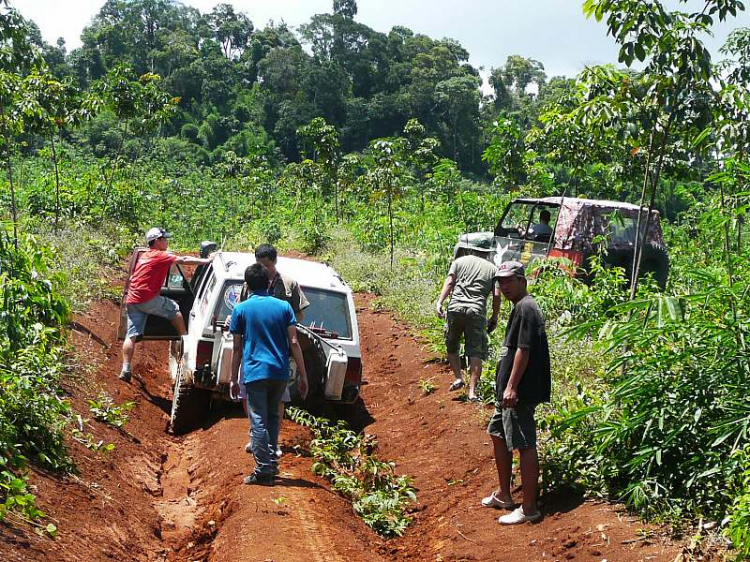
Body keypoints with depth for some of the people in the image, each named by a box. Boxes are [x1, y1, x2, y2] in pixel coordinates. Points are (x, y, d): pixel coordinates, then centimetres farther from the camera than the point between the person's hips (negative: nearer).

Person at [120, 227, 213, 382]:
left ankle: (126, 369, -4)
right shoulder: (161, 256, -4)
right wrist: (206, 261, -5)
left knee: (132, 335, 2)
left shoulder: (143, 256, 22)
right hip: (148, 298, -7)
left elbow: (132, 278, 25)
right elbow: (184, 260, -8)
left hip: (132, 300, 8)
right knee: (174, 309, 12)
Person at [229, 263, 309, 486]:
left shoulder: (241, 309, 1)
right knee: (272, 417, 21)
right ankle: (272, 462, 20)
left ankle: (263, 471, -4)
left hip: (255, 373, -3)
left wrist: (234, 379, 10)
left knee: (259, 422, -1)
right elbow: (294, 343, 0)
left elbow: (237, 348, 2)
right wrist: (303, 375, 3)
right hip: (280, 372, 3)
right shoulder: (283, 306, 6)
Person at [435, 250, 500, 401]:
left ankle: (458, 378, 7)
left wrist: (439, 302, -6)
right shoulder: (492, 268, 15)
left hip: (456, 308, 0)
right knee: (476, 352, 1)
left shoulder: (460, 262, 14)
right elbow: (496, 295, 7)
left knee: (451, 347, 18)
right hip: (477, 311, 0)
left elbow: (449, 282, -1)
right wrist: (494, 317, 15)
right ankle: (472, 390, -4)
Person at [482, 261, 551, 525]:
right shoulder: (519, 308, 15)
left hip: (520, 392, -11)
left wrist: (512, 386, -23)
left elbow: (523, 350, -22)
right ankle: (504, 495, 33)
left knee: (525, 446, -5)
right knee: (498, 434, 21)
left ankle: (529, 508, 1)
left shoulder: (526, 308, -16)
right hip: (508, 390, 11)